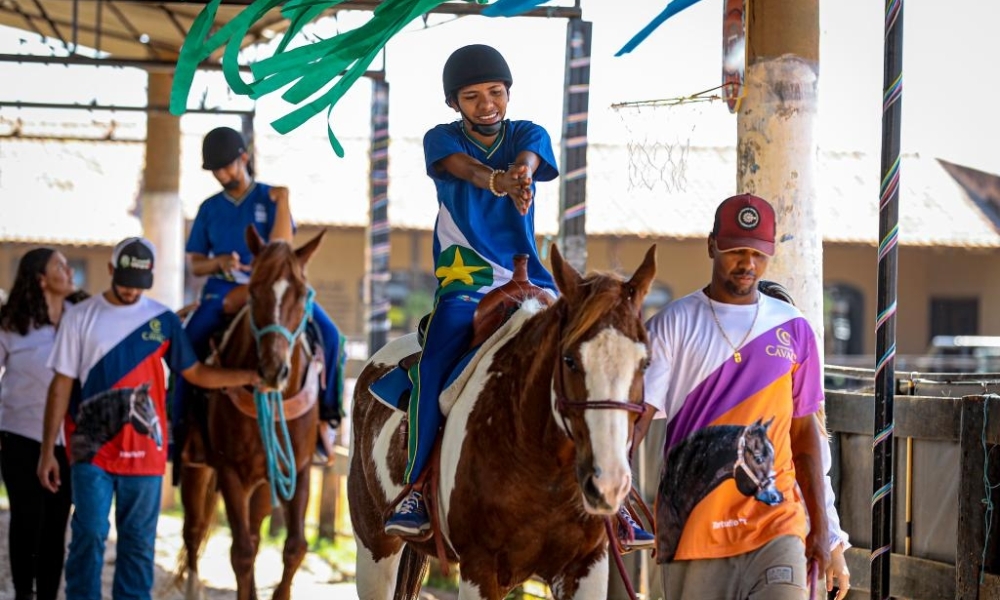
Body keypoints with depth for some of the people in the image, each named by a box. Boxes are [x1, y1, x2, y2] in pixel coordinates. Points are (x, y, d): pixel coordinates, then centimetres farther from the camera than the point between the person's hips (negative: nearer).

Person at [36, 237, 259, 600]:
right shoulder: (80, 318, 1)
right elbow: (61, 386, 1)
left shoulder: (163, 320, 5)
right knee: (89, 534, -7)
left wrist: (246, 377, -5)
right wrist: (48, 451, -1)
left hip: (145, 451, 2)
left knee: (139, 542, 6)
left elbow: (195, 373, 10)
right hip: (92, 448, -2)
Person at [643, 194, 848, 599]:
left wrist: (821, 525, 11)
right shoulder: (673, 325, 3)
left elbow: (804, 431, 14)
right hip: (691, 526, -1)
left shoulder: (793, 330, 10)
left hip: (774, 520, 1)